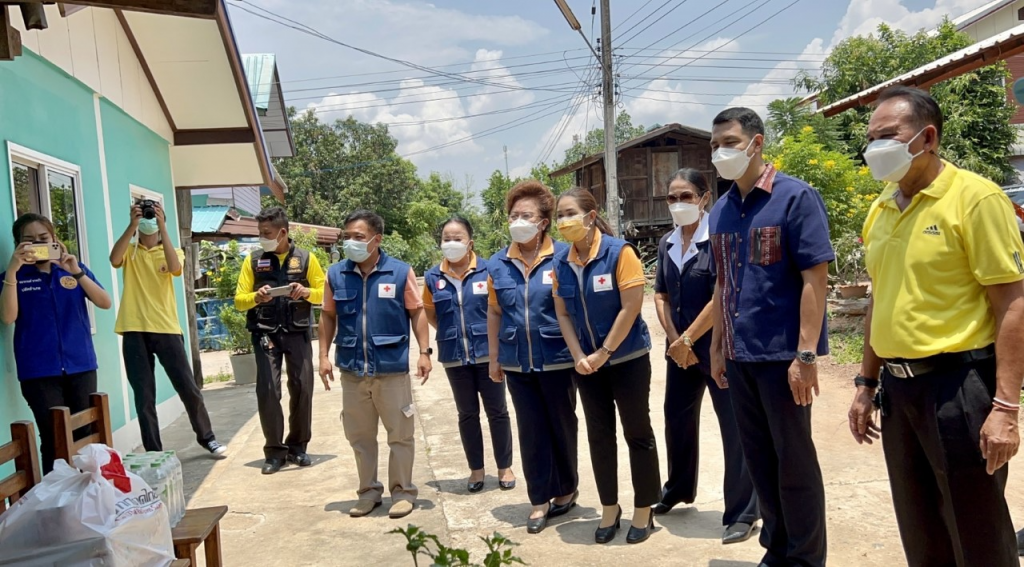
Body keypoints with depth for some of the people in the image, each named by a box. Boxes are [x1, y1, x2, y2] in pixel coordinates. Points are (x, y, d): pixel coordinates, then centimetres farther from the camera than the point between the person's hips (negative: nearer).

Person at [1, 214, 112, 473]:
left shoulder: (74, 268, 9)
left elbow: (105, 303, -3)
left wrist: (77, 273, -15)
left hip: (81, 366, 2)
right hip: (39, 372, -2)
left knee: (87, 435, 4)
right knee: (54, 441, -2)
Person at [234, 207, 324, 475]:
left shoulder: (306, 258, 4)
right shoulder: (253, 260, 5)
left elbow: (323, 293, 6)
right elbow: (239, 300, 4)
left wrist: (306, 292, -15)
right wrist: (256, 297, -17)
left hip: (298, 333, 0)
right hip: (265, 334, 0)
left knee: (302, 388, 3)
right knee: (267, 390, -5)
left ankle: (297, 446, 18)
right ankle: (274, 450, 6)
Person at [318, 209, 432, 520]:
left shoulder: (401, 272, -6)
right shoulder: (336, 274, 1)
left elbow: (417, 312, 0)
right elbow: (328, 316, 9)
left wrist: (425, 351, -6)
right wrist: (324, 355, 3)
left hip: (392, 367, -3)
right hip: (352, 369, 3)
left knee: (401, 434, 7)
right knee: (359, 436, 15)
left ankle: (402, 491, 23)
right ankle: (369, 490, 31)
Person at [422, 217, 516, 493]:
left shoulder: (488, 270, -8)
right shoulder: (433, 277, 0)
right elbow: (429, 313, 13)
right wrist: (450, 333, 4)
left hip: (488, 352, -2)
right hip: (455, 357, 2)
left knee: (497, 410, 8)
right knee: (467, 413, 13)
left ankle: (505, 467, 22)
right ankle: (476, 469, 26)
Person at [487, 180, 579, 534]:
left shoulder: (563, 257, -9)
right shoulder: (498, 264, 3)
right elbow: (494, 312, 11)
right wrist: (494, 357, 11)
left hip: (557, 359, -3)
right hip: (517, 362, 3)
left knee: (562, 425, 13)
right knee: (531, 431, 9)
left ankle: (568, 488, 33)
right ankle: (541, 499, 21)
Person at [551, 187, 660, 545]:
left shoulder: (619, 252, -15)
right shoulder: (560, 262, 0)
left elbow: (631, 307, -17)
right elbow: (563, 314, 5)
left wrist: (604, 353, -15)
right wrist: (579, 357, -6)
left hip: (627, 358, -5)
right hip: (587, 364, 5)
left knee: (637, 434, 5)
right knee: (599, 437, 12)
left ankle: (644, 511, 20)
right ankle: (609, 509, 27)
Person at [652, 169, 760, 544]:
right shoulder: (667, 244, 7)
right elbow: (661, 296, 10)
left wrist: (687, 339, -15)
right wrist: (674, 340, -3)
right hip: (680, 349, 7)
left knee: (734, 427, 1)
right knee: (677, 420, 17)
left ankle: (742, 513, 13)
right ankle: (679, 489, 38)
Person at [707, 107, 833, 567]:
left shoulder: (795, 197, -9)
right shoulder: (721, 211, 9)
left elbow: (814, 277, -14)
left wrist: (806, 355, -19)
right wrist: (717, 348, 13)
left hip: (782, 352, -6)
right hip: (739, 355, 6)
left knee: (794, 459, 6)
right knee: (759, 458, 15)